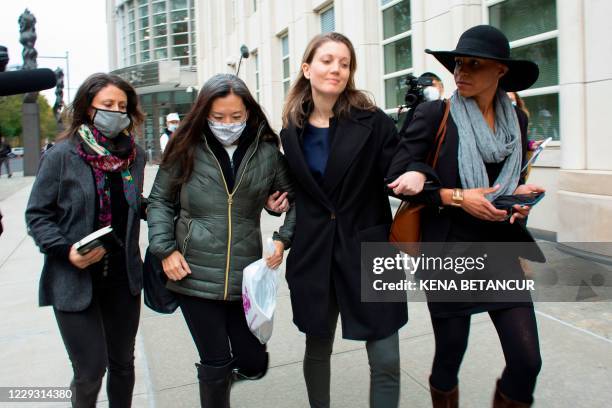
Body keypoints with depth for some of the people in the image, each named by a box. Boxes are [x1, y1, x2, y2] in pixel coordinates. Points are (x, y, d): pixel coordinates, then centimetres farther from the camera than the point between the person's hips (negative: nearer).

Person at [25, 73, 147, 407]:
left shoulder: (134, 155, 2)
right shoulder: (61, 155, -10)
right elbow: (37, 215, -7)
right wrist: (66, 251, -20)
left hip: (123, 278, 4)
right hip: (75, 281, -4)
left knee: (123, 363, 17)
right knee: (90, 371, 2)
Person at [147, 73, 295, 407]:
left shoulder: (267, 152, 1)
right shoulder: (187, 150, -1)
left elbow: (297, 198, 10)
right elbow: (160, 200, 6)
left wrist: (283, 239, -4)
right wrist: (165, 249, -4)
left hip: (246, 277, 2)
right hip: (195, 276, -1)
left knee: (253, 364, 10)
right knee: (215, 364, 5)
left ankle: (220, 373, 44)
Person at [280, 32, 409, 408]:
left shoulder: (373, 122, -6)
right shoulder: (292, 130, 4)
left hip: (367, 250, -2)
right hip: (313, 253, 3)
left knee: (386, 361, 0)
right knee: (317, 349, 17)